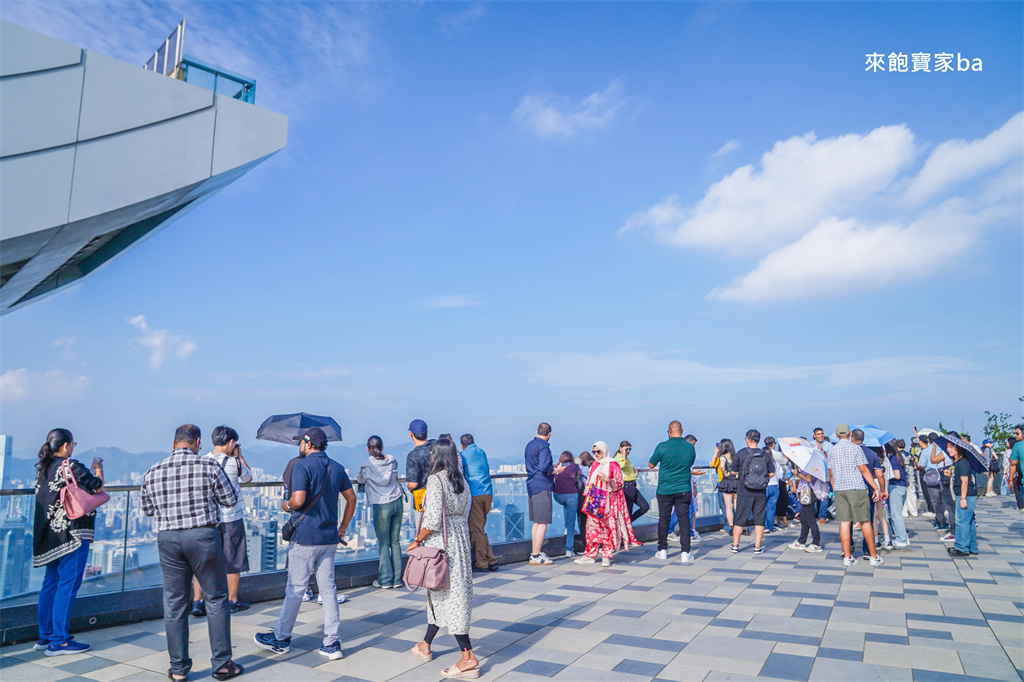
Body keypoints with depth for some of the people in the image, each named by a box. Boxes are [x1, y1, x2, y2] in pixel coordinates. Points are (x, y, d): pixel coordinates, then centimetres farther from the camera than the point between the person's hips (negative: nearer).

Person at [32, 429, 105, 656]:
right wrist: (98, 468, 10)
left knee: (51, 582, 15)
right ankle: (59, 641, 1)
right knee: (68, 584, -3)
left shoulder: (43, 468, 9)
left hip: (49, 534, 9)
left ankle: (44, 636, 23)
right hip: (73, 533, -9)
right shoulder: (70, 466, -15)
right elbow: (98, 486, -8)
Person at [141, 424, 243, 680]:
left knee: (174, 604, 12)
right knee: (216, 600, 8)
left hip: (168, 539, 3)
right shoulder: (209, 466, -9)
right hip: (204, 536, -3)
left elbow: (147, 510, 11)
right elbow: (231, 500, -2)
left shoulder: (153, 472, 2)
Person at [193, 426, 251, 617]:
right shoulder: (233, 462, -12)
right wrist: (239, 455, 12)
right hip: (230, 519, -4)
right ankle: (232, 601, 18)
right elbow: (248, 477, 8)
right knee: (233, 562, 9)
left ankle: (197, 601, 12)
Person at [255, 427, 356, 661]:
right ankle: (332, 643, 9)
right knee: (328, 588, 8)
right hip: (329, 537, 6)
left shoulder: (302, 466, -11)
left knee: (295, 589, 6)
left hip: (305, 537, -6)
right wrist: (343, 528, 18)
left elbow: (298, 500, -22)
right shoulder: (337, 467, 9)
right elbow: (351, 498, 12)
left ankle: (281, 639, 21)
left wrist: (287, 505, 1)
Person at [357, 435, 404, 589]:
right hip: (397, 503, 4)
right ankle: (397, 579, 14)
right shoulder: (392, 460, 7)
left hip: (381, 506, -4)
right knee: (395, 542, 10)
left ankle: (385, 580, 8)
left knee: (383, 543, 3)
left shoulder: (367, 465, -5)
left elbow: (359, 480, 11)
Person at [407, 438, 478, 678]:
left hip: (441, 542, -8)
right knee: (441, 593, 19)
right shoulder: (461, 480, 7)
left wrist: (417, 540, -8)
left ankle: (469, 659, -2)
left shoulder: (436, 479, -16)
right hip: (460, 540, 8)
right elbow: (464, 511, 10)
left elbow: (433, 520, -22)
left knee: (447, 595, -3)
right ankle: (425, 646, 35)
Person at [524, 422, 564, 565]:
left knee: (536, 522, 17)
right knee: (542, 522, -4)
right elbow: (544, 468, -25)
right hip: (542, 487, -9)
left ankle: (535, 552, 22)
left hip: (532, 487, 9)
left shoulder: (530, 445, 14)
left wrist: (552, 466, 29)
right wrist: (557, 470, -8)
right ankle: (535, 556, -3)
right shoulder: (543, 447, -14)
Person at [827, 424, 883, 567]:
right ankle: (874, 557, 8)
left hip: (839, 489, 4)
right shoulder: (855, 448, -3)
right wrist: (876, 488, -3)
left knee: (844, 522, 3)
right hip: (856, 488, -4)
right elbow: (864, 470, -7)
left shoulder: (831, 450, 10)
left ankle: (847, 557, 2)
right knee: (865, 522, 2)